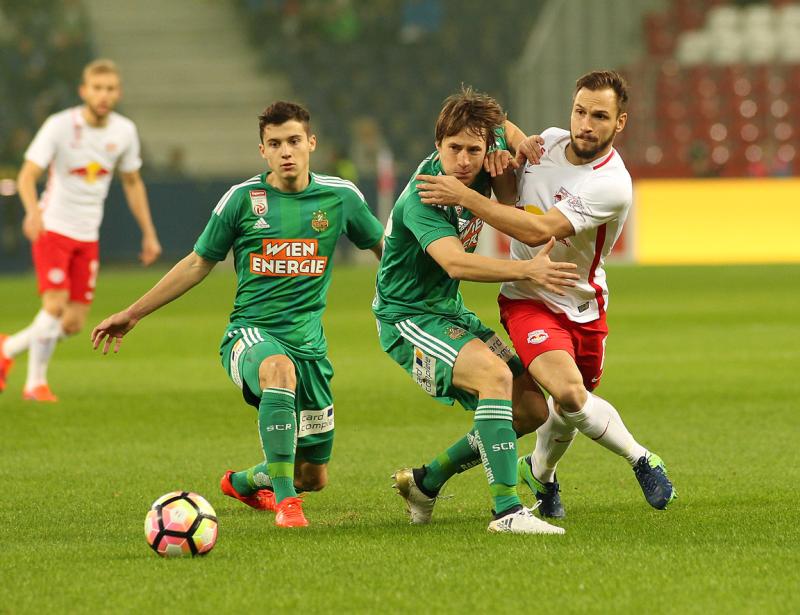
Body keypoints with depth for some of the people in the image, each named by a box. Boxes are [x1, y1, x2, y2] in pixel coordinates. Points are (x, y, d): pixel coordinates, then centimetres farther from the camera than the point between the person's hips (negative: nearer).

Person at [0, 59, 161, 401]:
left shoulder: (124, 132, 0)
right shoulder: (60, 126, -14)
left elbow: (132, 183, 14)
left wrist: (148, 233, 11)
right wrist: (33, 211, -40)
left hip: (87, 236, 5)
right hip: (52, 228, -5)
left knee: (74, 324, 1)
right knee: (55, 304, -19)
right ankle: (36, 383, -1)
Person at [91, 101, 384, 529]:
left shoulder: (340, 196, 2)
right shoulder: (243, 199, -2)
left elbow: (382, 247, 19)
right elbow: (198, 263, 9)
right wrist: (132, 314, 9)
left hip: (308, 342, 3)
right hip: (250, 333, -3)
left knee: (313, 478, 8)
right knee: (279, 369, -42)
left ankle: (243, 482, 42)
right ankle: (284, 499, -35)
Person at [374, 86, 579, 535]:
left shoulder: (486, 159, -4)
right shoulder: (423, 196, -26)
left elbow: (506, 131, 21)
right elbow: (455, 263, -39)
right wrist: (526, 271, -47)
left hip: (452, 313, 9)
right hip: (408, 317, -9)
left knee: (531, 408, 4)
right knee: (495, 374, -32)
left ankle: (426, 481, 17)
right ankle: (507, 510, -33)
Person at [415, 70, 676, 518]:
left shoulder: (612, 186, -23)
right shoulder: (548, 141, -6)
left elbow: (539, 231, -31)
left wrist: (465, 196, -31)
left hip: (583, 308, -1)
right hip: (528, 300, 1)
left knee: (569, 409, 13)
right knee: (568, 393, -25)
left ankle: (540, 472, 46)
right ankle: (641, 459, -6)